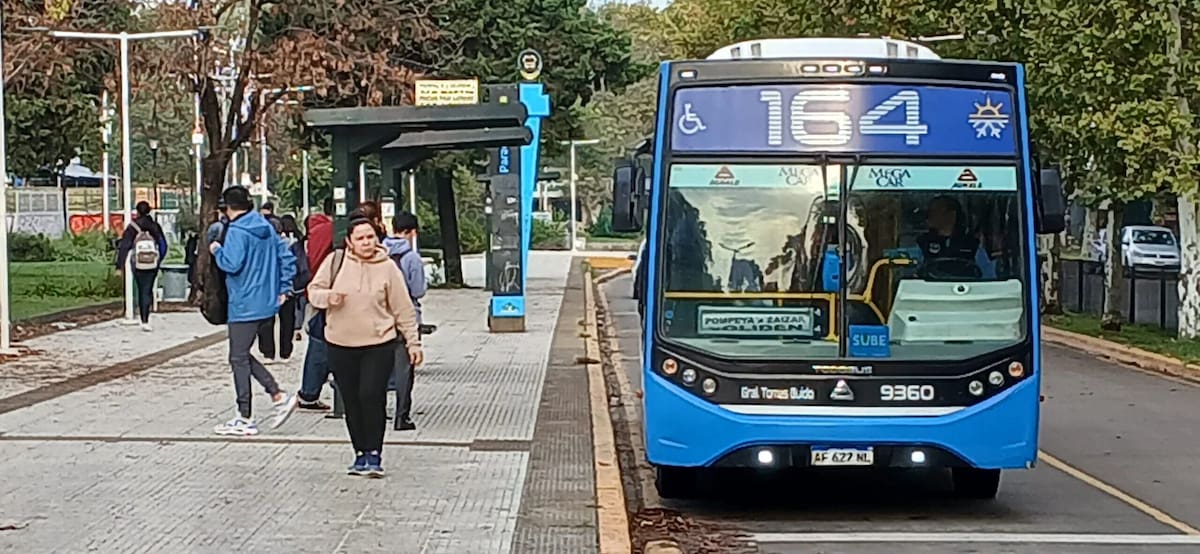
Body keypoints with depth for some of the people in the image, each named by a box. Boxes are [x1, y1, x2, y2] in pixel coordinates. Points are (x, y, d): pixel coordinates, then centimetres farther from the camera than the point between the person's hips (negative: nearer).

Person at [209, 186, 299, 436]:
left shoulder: (236, 232, -14)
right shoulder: (267, 228, 11)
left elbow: (232, 264, -23)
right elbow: (286, 257, 12)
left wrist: (217, 250, -4)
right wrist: (283, 289, 15)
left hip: (244, 306, -8)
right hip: (266, 304, 8)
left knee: (239, 359, 1)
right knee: (243, 356, 18)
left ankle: (244, 420, 4)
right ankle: (279, 396, 8)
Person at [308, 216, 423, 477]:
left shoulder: (387, 268, -1)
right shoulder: (335, 262, 2)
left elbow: (403, 309, 4)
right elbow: (314, 291, 8)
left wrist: (413, 342, 3)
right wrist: (328, 297, -14)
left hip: (378, 345, -2)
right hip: (340, 345, 2)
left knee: (372, 396, -14)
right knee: (352, 401, 6)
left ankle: (374, 453, -4)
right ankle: (361, 453, 18)